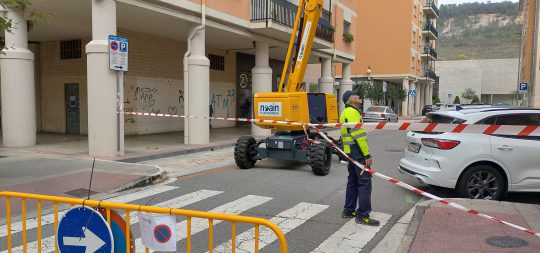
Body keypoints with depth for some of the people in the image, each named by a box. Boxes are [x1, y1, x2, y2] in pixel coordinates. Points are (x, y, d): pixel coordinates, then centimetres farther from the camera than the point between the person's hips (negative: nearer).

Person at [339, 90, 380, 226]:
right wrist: (367, 155, -21)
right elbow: (358, 136, -21)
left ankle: (348, 211, 22)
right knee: (365, 182, -8)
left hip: (350, 152, 11)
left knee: (353, 181, 16)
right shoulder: (352, 112, -14)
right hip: (358, 152, -11)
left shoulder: (345, 112, 19)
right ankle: (363, 215, -5)